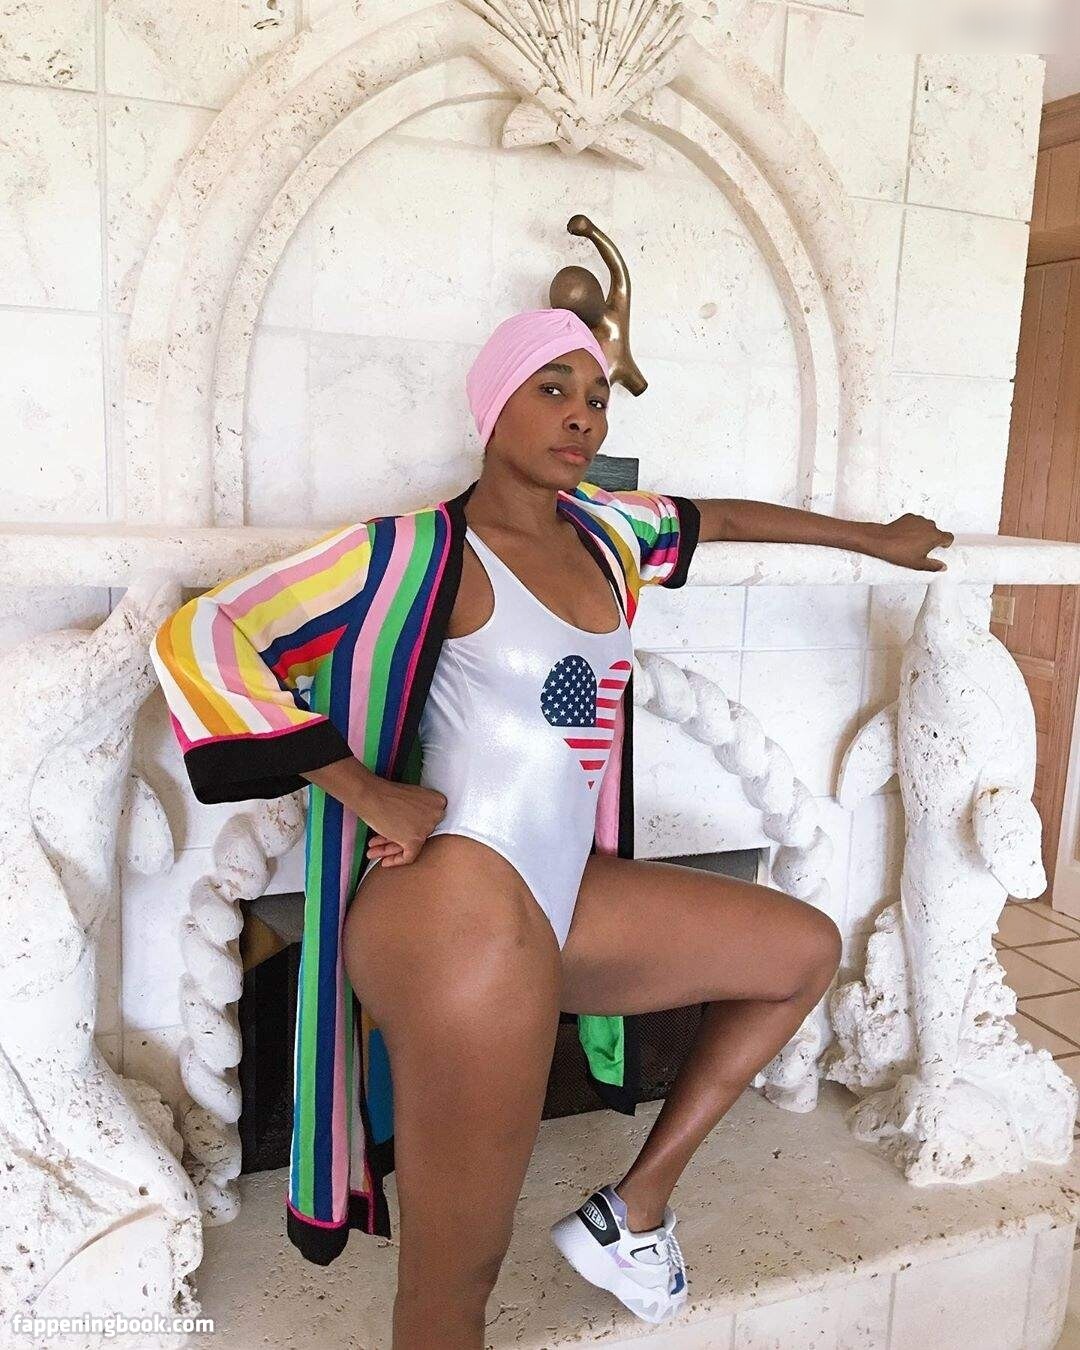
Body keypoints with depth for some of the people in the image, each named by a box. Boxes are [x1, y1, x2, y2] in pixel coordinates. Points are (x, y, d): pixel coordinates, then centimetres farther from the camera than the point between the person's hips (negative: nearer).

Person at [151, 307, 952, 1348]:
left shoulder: (604, 532, 11)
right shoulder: (425, 551, -10)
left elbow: (720, 515, 30)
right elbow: (198, 638, -12)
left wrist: (871, 539, 41)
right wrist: (366, 791, -16)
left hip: (564, 903, 9)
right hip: (461, 905, -8)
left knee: (807, 950, 18)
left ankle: (635, 1208, 19)